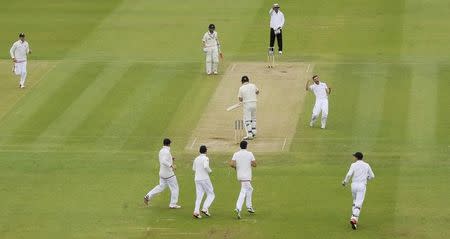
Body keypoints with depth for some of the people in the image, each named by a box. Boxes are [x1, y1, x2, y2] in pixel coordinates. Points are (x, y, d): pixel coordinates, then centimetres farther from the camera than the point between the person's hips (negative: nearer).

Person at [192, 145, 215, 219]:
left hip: (197, 179, 6)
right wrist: (209, 171, -9)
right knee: (211, 195, 6)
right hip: (205, 179, -6)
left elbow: (194, 169, 24)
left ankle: (196, 212, -8)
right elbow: (206, 166, -28)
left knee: (199, 196, 6)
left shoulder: (196, 159, 11)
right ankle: (205, 209, -10)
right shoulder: (205, 158, -10)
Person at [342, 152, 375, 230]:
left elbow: (349, 175, -12)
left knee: (355, 202, 23)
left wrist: (345, 182, 5)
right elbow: (372, 176, 13)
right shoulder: (366, 165, 7)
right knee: (358, 204, -10)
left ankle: (354, 218, 17)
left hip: (354, 185, 1)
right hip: (362, 185, -1)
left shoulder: (353, 165, 1)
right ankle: (354, 219, -28)